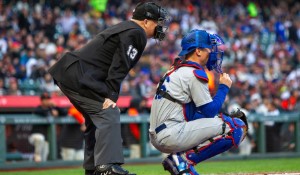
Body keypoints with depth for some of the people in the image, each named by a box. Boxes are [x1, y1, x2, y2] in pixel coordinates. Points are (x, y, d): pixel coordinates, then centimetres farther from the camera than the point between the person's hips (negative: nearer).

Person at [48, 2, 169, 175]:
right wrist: (112, 95, -20)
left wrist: (108, 93, 12)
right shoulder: (136, 33, -8)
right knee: (108, 114, -15)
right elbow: (119, 67, -17)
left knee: (96, 119, 18)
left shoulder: (123, 28, 23)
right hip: (80, 77, -11)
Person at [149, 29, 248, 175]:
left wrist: (223, 117, 14)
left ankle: (180, 160, 7)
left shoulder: (176, 70, 21)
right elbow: (210, 111, -8)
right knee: (237, 127, -12)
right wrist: (224, 87, 5)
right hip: (171, 135, -10)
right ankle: (184, 159, -14)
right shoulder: (195, 73, -8)